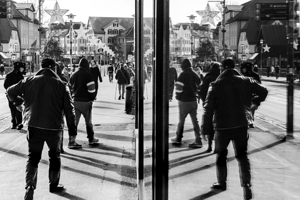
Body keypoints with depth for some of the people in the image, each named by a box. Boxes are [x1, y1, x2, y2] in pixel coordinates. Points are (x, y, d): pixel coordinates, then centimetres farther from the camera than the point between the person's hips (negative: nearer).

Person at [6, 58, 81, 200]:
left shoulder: (29, 81, 1)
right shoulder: (60, 85, -3)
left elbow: (10, 91, 9)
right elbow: (69, 110, -4)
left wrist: (17, 103, 29)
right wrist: (72, 131, 1)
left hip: (34, 126, 1)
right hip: (54, 128, -1)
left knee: (33, 157, 11)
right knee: (54, 156, 19)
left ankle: (30, 188, -2)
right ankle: (54, 185, 29)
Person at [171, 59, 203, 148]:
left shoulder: (183, 75, -11)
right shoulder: (195, 75, 8)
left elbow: (178, 87, -14)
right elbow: (199, 87, 12)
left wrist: (178, 97, -1)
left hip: (184, 101, -5)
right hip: (194, 101, 5)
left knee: (181, 121, 8)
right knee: (195, 121, 6)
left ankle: (178, 138, 20)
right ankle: (198, 140, 3)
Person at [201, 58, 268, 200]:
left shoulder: (216, 85, -6)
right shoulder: (245, 81, -2)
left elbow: (208, 108, -10)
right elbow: (263, 91, 0)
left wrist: (205, 129, -6)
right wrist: (254, 101, 20)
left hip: (222, 126, -1)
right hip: (241, 125, 1)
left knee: (221, 155, 18)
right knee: (242, 155, 10)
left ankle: (222, 183, 28)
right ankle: (246, 184, -5)